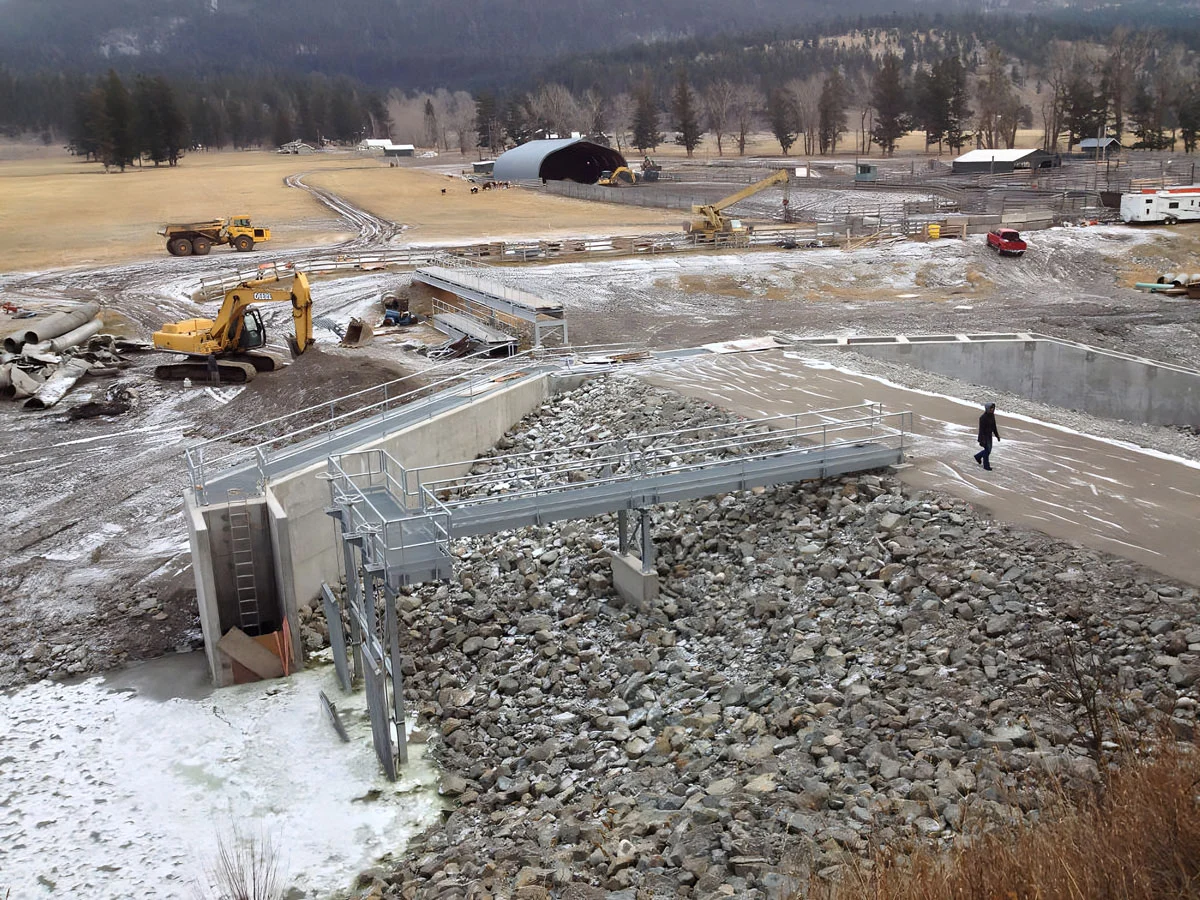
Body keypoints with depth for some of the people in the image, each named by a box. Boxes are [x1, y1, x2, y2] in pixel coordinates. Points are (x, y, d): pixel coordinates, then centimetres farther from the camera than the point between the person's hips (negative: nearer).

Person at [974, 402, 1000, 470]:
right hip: (984, 436, -8)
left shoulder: (992, 415, 1)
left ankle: (978, 456, 41)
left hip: (989, 436, 8)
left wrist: (997, 435, 14)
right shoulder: (983, 418, -24)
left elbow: (994, 426, 12)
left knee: (989, 450, 17)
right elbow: (981, 429, -22)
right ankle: (986, 465, 16)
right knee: (987, 450, 1)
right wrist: (981, 440, -22)